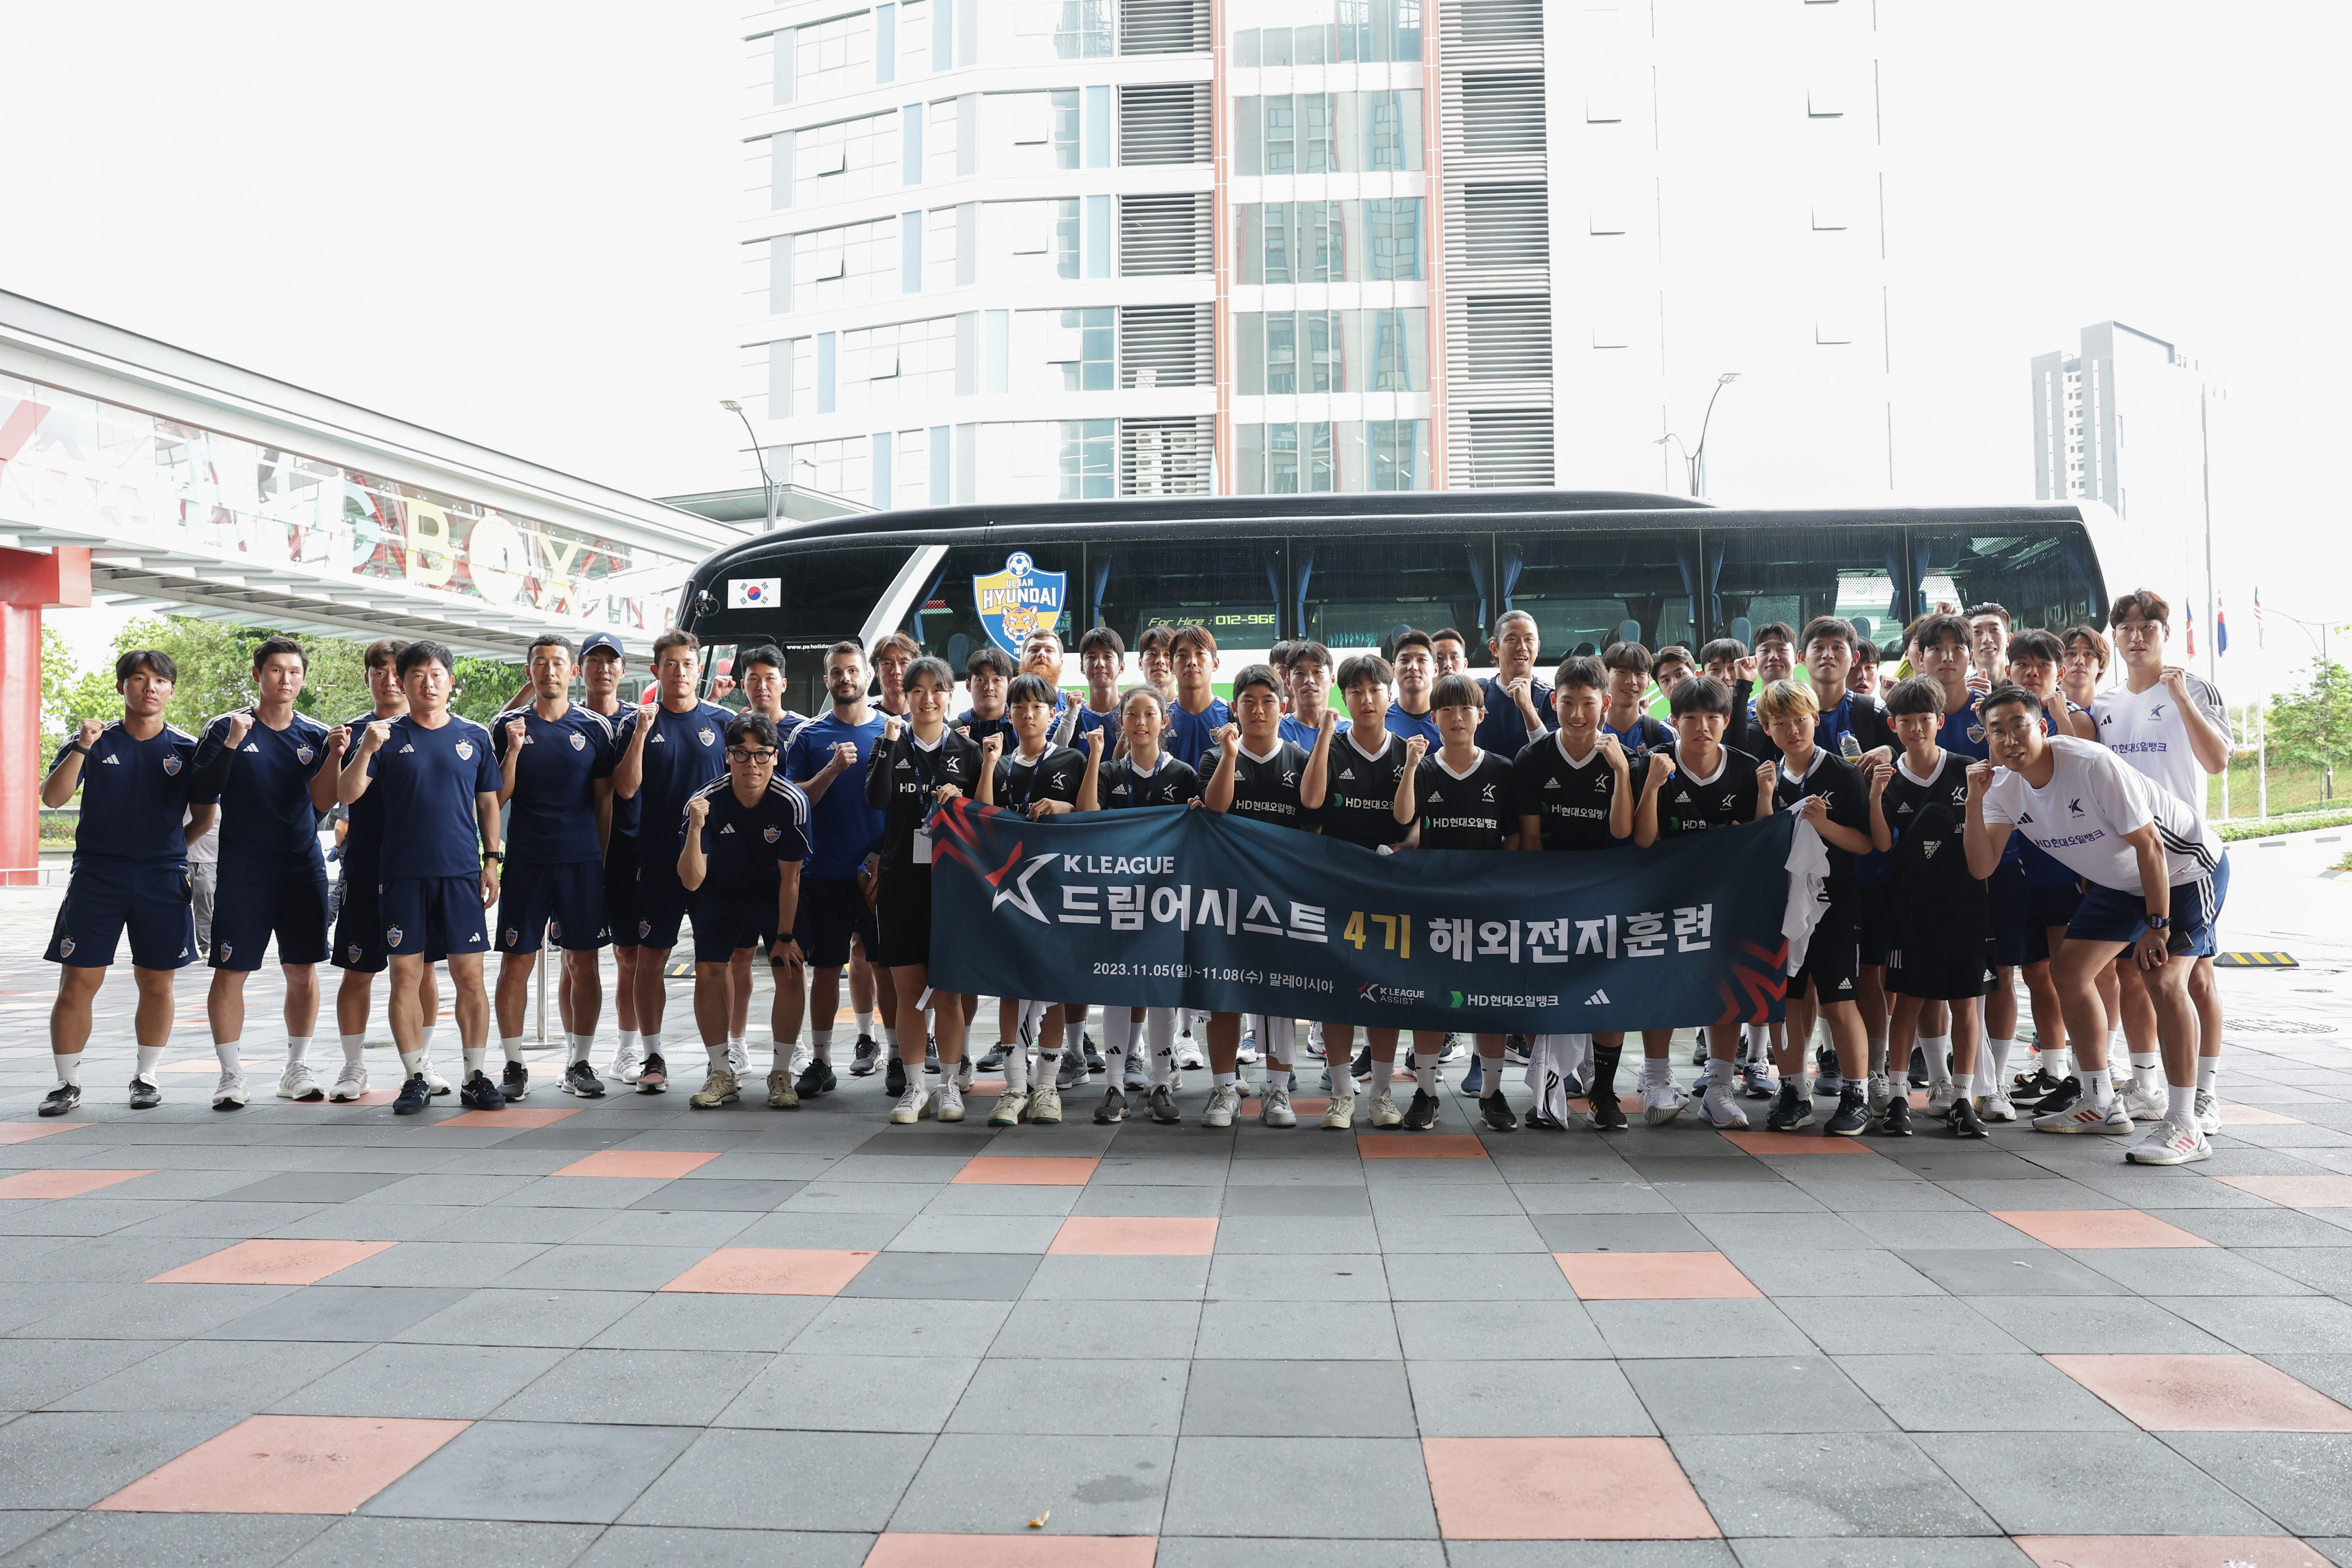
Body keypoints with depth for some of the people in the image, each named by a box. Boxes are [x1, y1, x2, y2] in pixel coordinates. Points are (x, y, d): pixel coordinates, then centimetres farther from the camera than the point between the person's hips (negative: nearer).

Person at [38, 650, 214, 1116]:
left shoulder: (186, 749, 5)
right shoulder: (95, 741, 4)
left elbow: (204, 818, 10)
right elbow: (52, 797, -9)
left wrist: (167, 849, 5)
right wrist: (81, 748, -19)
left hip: (163, 880, 1)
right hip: (96, 878, 0)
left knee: (156, 983, 5)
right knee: (77, 982, -2)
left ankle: (146, 1078, 18)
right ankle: (68, 1084, 10)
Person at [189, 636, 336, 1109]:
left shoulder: (316, 735, 8)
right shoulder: (226, 729, 0)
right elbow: (201, 796, -7)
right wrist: (230, 746, -19)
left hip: (302, 869, 3)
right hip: (241, 870, -2)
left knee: (302, 971, 5)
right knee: (230, 972, -2)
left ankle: (297, 1070, 17)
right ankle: (231, 1075, 9)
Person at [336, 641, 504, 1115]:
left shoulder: (474, 737, 9)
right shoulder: (388, 737, 5)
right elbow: (346, 795, -1)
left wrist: (492, 860, 8)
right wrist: (366, 751, -17)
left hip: (461, 874, 0)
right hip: (403, 875, 0)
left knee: (470, 977, 0)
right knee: (405, 977, 2)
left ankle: (476, 1077, 7)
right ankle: (415, 1079, 12)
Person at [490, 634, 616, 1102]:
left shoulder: (595, 727, 6)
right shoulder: (509, 727, 6)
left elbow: (605, 801, 9)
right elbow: (497, 800, 3)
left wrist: (606, 859, 6)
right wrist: (513, 751, -11)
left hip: (582, 861, 1)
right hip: (524, 861, 0)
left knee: (583, 963, 3)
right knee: (516, 963, 0)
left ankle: (578, 1064, 13)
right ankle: (514, 1067, 10)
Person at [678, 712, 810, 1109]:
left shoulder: (792, 802, -26)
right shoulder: (705, 802, -25)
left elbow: (790, 877, -16)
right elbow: (692, 882, -26)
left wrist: (784, 936, -12)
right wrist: (695, 829, -41)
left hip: (776, 896, -1)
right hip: (721, 894, 1)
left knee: (791, 972, -12)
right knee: (708, 973, -10)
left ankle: (781, 1074, 1)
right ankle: (723, 1075, 3)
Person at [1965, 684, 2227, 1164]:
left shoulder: (2093, 765, -30)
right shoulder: (2005, 786, -9)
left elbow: (2150, 845, -26)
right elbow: (1982, 867, -16)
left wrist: (2157, 926, -24)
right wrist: (1975, 800, -26)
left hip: (2186, 867, -8)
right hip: (2120, 880, 8)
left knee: (2162, 978, -22)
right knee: (2069, 969, 4)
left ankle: (2184, 1128, -15)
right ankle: (2101, 1105, 17)